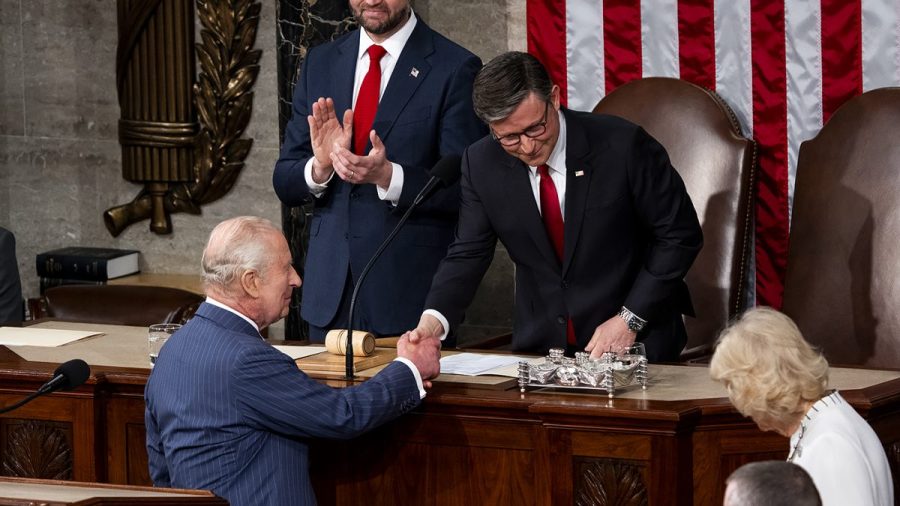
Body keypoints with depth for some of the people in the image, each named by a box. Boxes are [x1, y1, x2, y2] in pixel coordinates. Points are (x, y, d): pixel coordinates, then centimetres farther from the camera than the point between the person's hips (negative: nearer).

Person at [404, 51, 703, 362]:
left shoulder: (623, 146, -12)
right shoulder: (481, 164, -1)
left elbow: (680, 236, -4)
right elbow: (467, 254, 4)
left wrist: (630, 319, -10)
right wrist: (432, 321, -16)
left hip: (635, 341, -3)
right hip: (541, 345, 4)